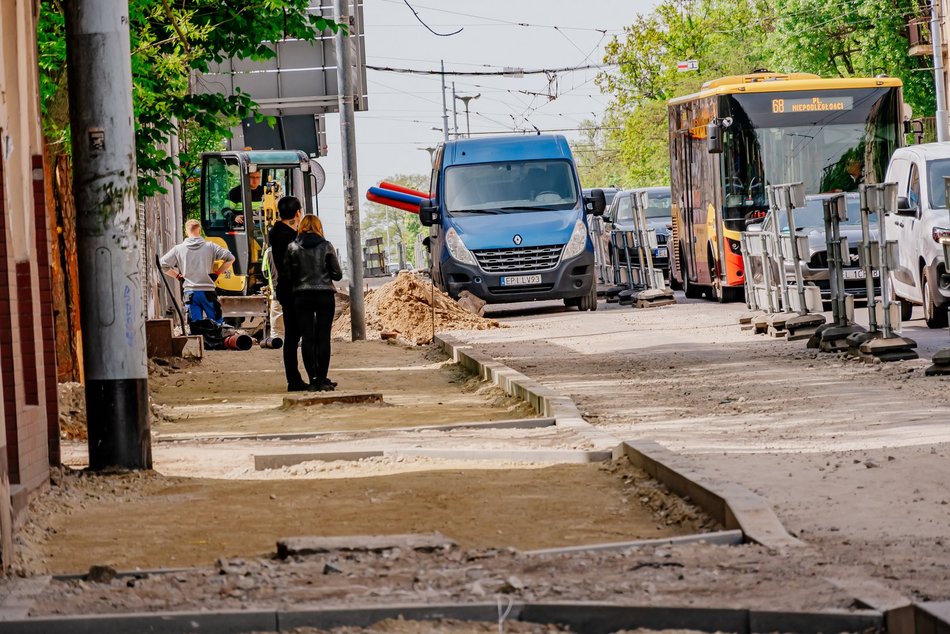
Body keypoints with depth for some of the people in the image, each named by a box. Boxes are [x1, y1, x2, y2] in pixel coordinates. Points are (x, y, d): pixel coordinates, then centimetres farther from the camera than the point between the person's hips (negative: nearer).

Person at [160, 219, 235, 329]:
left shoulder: (178, 249, 3)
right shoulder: (210, 247, 1)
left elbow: (163, 264, 3)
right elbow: (230, 258, -1)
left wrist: (177, 276, 10)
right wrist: (218, 273, 6)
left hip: (190, 292, 1)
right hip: (208, 291, -1)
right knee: (217, 324, 6)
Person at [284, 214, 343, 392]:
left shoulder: (292, 248, 0)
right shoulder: (326, 246, -2)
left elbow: (287, 274, 0)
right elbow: (337, 274, -1)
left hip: (301, 296, 1)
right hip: (325, 295, -1)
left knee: (307, 338, 4)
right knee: (323, 337, 3)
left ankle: (313, 380, 1)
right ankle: (322, 380, 0)